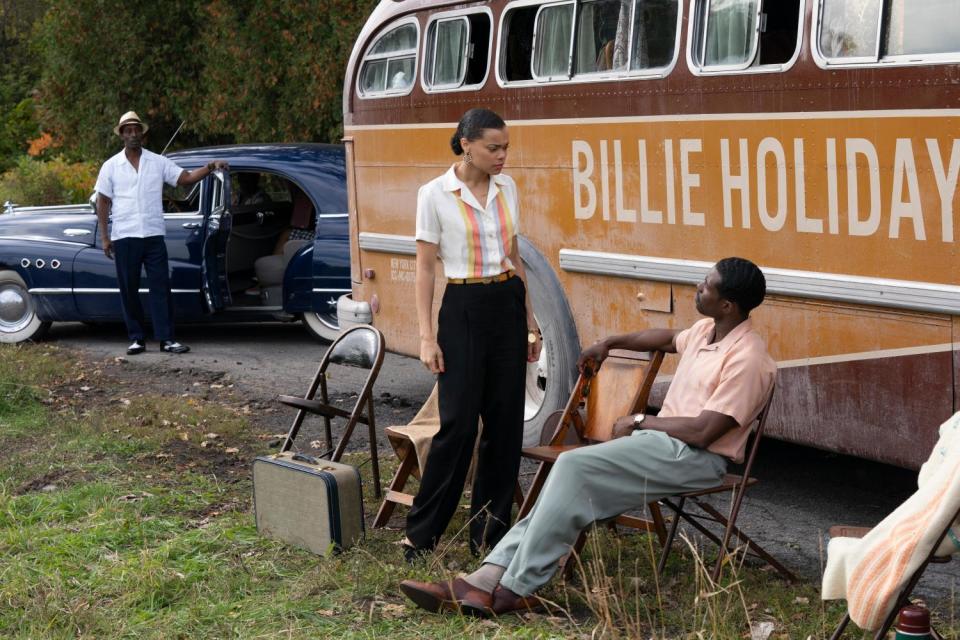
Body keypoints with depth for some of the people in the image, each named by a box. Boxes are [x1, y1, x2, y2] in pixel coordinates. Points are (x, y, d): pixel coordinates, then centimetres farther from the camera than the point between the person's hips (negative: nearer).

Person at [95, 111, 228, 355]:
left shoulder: (158, 162, 6)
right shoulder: (111, 166, 5)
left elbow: (186, 177, 1)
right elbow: (103, 202, 6)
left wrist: (210, 168, -16)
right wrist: (104, 237, 1)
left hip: (153, 235, 0)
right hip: (124, 237, 0)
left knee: (160, 286, -4)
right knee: (129, 289, 3)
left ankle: (166, 339, -3)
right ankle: (137, 339, 11)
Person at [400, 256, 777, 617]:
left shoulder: (745, 358, -17)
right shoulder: (706, 330, 12)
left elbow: (703, 431, -22)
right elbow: (668, 339, 38)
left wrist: (639, 421, -10)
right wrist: (610, 343, 38)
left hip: (693, 457, -9)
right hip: (661, 441, 9)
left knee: (574, 467, -23)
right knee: (573, 484, -12)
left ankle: (518, 589, -20)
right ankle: (489, 578, -22)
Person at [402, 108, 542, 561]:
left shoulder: (507, 188, 8)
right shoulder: (435, 194, -8)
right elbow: (425, 269, -6)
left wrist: (530, 321, 13)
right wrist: (427, 337, -11)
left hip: (508, 307, 5)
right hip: (464, 311, -5)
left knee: (505, 422, 5)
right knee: (458, 423, -7)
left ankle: (489, 533, 14)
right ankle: (421, 532, 6)